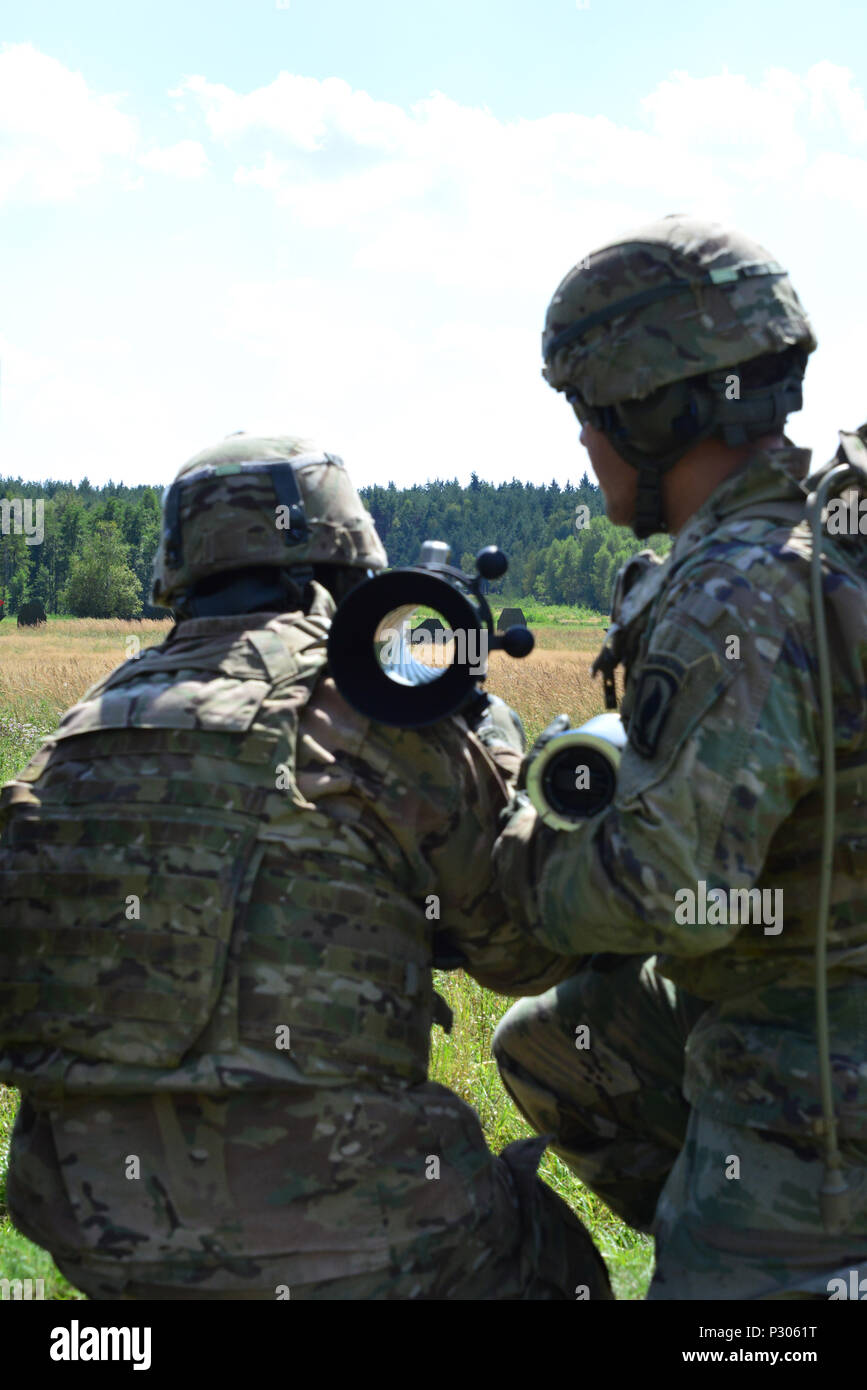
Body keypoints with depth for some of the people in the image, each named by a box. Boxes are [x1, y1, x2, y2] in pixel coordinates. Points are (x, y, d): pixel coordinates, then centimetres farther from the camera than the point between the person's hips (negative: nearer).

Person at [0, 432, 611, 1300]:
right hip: (320, 1228, -6)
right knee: (552, 1267, 20)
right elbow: (531, 950, 3)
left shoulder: (97, 717, 7)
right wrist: (498, 743, 20)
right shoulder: (378, 708, -7)